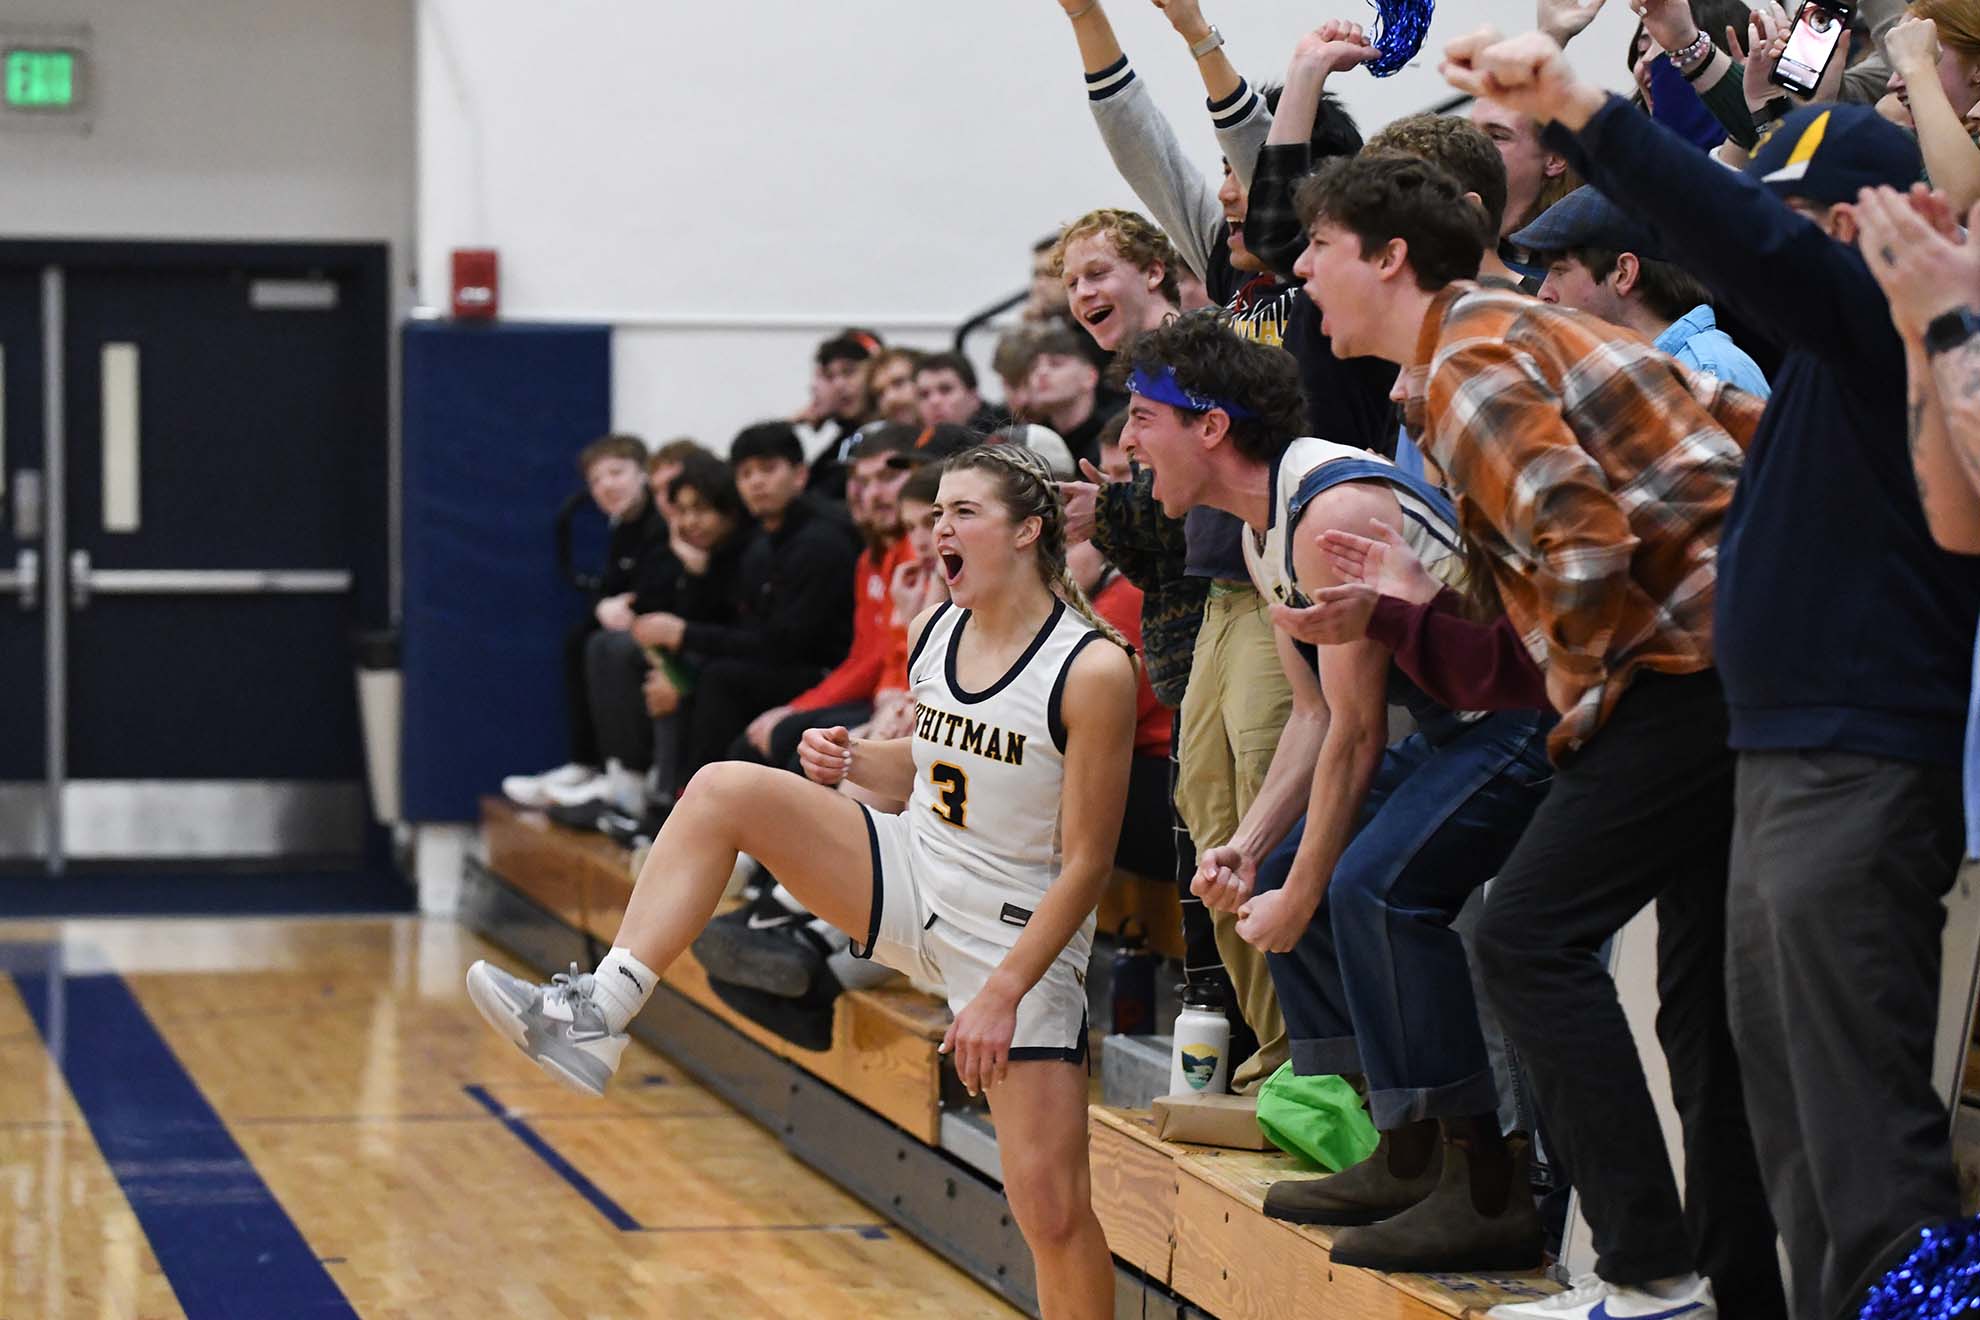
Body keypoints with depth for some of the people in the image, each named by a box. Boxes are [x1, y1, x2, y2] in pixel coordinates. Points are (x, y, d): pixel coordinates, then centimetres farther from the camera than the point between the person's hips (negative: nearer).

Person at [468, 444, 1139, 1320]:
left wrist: (1003, 991, -22)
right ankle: (595, 1017, -14)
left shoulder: (1093, 670, -19)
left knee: (1053, 1214, -9)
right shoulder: (936, 630, 1)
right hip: (912, 880, 6)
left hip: (1019, 935, -6)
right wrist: (852, 762, -4)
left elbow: (1087, 862, -17)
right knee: (725, 791, -10)